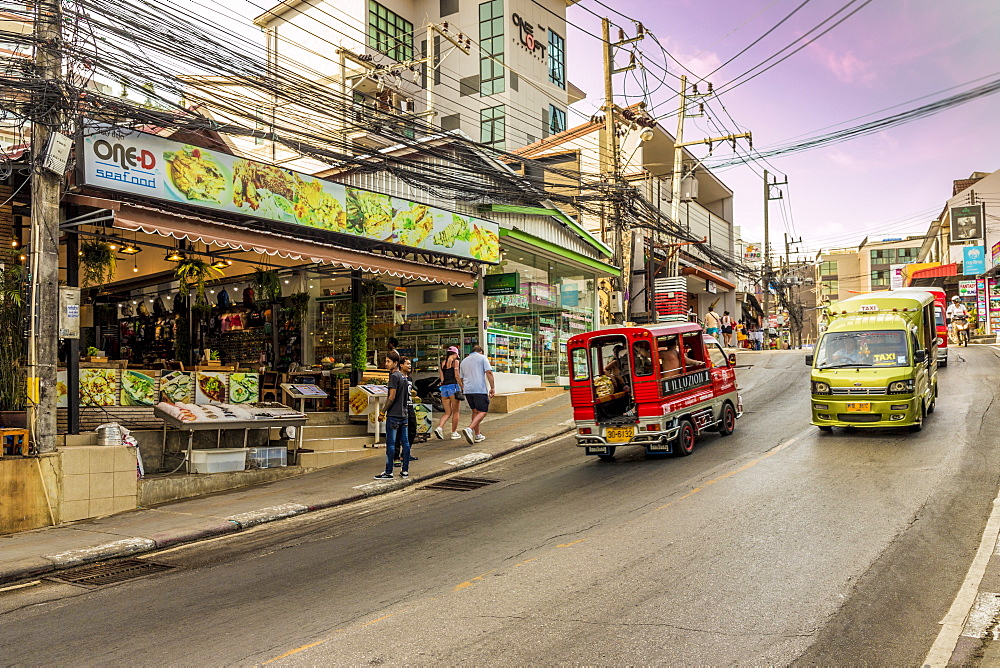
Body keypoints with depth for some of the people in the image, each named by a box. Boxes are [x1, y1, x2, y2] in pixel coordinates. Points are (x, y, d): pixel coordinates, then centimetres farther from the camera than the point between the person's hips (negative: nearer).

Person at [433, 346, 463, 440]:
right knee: (455, 411, 6)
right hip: (453, 386, -5)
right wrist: (461, 387, -3)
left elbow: (441, 378, 12)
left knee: (448, 412, 9)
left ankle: (439, 427, -12)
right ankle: (454, 432, 10)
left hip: (443, 387, 5)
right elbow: (457, 376, -8)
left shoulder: (442, 364, 15)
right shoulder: (455, 361, -1)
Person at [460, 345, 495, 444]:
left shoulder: (464, 361, 20)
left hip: (468, 390, 6)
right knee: (482, 412, -5)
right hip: (480, 389, -6)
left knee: (475, 411, 16)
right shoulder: (482, 358, 4)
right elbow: (489, 372, -8)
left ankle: (477, 435, 17)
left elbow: (462, 379, 22)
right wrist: (492, 387, -6)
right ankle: (469, 429, -25)